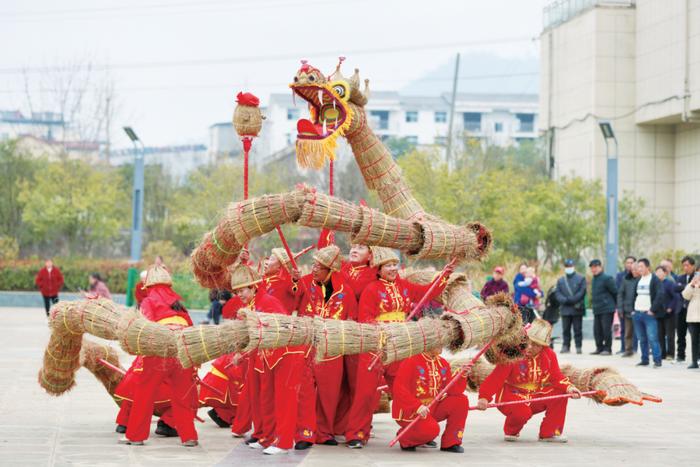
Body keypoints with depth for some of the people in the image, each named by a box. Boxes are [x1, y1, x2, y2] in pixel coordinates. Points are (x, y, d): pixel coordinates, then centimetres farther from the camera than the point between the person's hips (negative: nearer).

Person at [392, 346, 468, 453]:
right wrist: (417, 406, -33)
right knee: (431, 429, -33)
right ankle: (405, 440, 1)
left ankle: (450, 443, -2)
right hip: (409, 411, -7)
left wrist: (462, 376, -16)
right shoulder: (411, 362, -15)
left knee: (461, 400, -10)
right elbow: (399, 388, -23)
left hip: (433, 408, 7)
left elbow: (453, 390, 2)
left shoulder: (443, 364, 6)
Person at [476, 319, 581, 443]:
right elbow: (496, 378, -24)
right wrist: (484, 397, -36)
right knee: (522, 413, -37)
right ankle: (511, 431, 1)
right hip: (511, 397, -5)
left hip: (536, 397, 5)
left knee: (560, 394, -17)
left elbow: (556, 377, -2)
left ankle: (549, 432, -4)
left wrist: (568, 387, -23)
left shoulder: (549, 355, -4)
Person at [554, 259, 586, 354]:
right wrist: (565, 300, -12)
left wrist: (570, 300, -13)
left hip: (577, 309, -3)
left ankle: (578, 346, 2)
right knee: (565, 329, 4)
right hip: (565, 309, 3)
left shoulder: (581, 279, 5)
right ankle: (566, 346, 9)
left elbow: (582, 292, -5)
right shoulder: (560, 280, 16)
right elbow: (557, 293, 7)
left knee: (577, 329, -2)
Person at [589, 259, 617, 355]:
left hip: (607, 309, -8)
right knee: (597, 330, 8)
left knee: (606, 329, -6)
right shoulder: (594, 280, 16)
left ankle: (607, 349, 0)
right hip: (596, 310, 8)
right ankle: (599, 348, 16)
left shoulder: (606, 279, -10)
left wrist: (615, 304, -2)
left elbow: (615, 292, -8)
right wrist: (593, 304, 16)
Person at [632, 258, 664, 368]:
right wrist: (633, 309, 12)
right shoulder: (638, 280, 16)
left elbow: (660, 295, -14)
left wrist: (653, 310, -16)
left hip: (649, 314, -7)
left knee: (652, 338, -11)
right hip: (637, 314, 7)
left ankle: (657, 360, -10)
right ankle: (644, 360, 14)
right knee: (642, 339, 9)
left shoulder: (655, 280, -5)